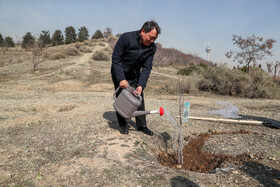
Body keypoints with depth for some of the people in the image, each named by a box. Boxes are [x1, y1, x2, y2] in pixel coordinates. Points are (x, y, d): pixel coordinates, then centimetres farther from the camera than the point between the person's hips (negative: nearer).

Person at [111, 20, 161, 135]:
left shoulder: (152, 48, -12)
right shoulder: (126, 38, -25)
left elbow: (147, 68, -12)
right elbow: (115, 59, -22)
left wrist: (141, 85, -25)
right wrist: (121, 79, -29)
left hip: (134, 75, 4)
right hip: (119, 73, -3)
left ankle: (141, 125, 15)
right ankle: (122, 125, 16)